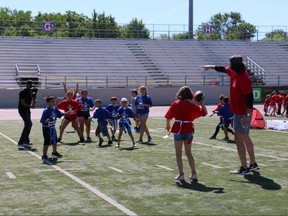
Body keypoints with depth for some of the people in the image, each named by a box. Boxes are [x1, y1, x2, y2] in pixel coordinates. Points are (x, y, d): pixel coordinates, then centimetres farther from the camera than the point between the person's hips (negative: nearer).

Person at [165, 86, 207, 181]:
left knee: (178, 154, 7)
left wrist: (168, 125, 15)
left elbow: (168, 117, -1)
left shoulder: (175, 104, -2)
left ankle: (181, 174, 3)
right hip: (189, 130, 2)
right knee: (188, 153, 17)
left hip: (178, 130, -2)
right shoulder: (192, 105, -1)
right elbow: (204, 112, -1)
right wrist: (202, 103, 5)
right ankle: (193, 173, 14)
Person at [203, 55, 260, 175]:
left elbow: (250, 97, -25)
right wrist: (210, 67, 40)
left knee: (239, 139, -8)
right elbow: (223, 69, 27)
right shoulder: (233, 72, 5)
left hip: (242, 114, -10)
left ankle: (244, 168, -4)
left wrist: (247, 115, -27)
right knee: (245, 138, 17)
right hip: (238, 112, 10)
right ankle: (253, 164, 28)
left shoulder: (244, 78, -21)